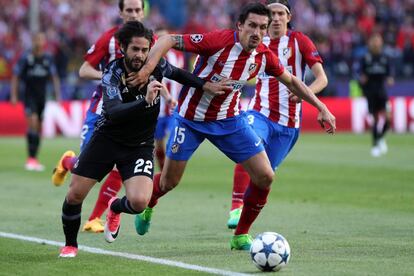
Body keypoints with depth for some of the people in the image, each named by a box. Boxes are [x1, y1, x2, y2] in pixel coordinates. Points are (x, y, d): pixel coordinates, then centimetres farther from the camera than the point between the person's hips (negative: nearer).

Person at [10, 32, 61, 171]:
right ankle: (30, 159, -19)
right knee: (33, 122, -20)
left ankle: (34, 160, 16)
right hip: (29, 96, -4)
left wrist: (58, 95, 4)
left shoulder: (48, 59, 4)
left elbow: (54, 77, 11)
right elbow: (15, 76, 0)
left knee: (39, 128, 6)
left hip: (42, 97, 4)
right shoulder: (25, 58, -6)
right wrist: (13, 96, -5)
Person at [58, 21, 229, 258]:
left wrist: (205, 85, 2)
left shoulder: (156, 65, -11)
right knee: (75, 194, -4)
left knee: (139, 202, -21)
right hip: (107, 138, -2)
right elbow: (112, 112, -38)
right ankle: (71, 245, 24)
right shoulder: (113, 74, -22)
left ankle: (115, 208, 18)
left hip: (140, 146, 2)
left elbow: (177, 73, 13)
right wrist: (145, 102, -51)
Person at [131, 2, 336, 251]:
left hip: (230, 120, 4)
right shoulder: (219, 41, -27)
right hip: (191, 118, -4)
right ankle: (147, 207, 43)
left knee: (265, 177, -7)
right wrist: (148, 67, -41)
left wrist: (321, 108, 3)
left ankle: (241, 236, 12)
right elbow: (169, 40, -26)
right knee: (169, 182, 5)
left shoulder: (264, 56, -10)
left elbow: (292, 81, 8)